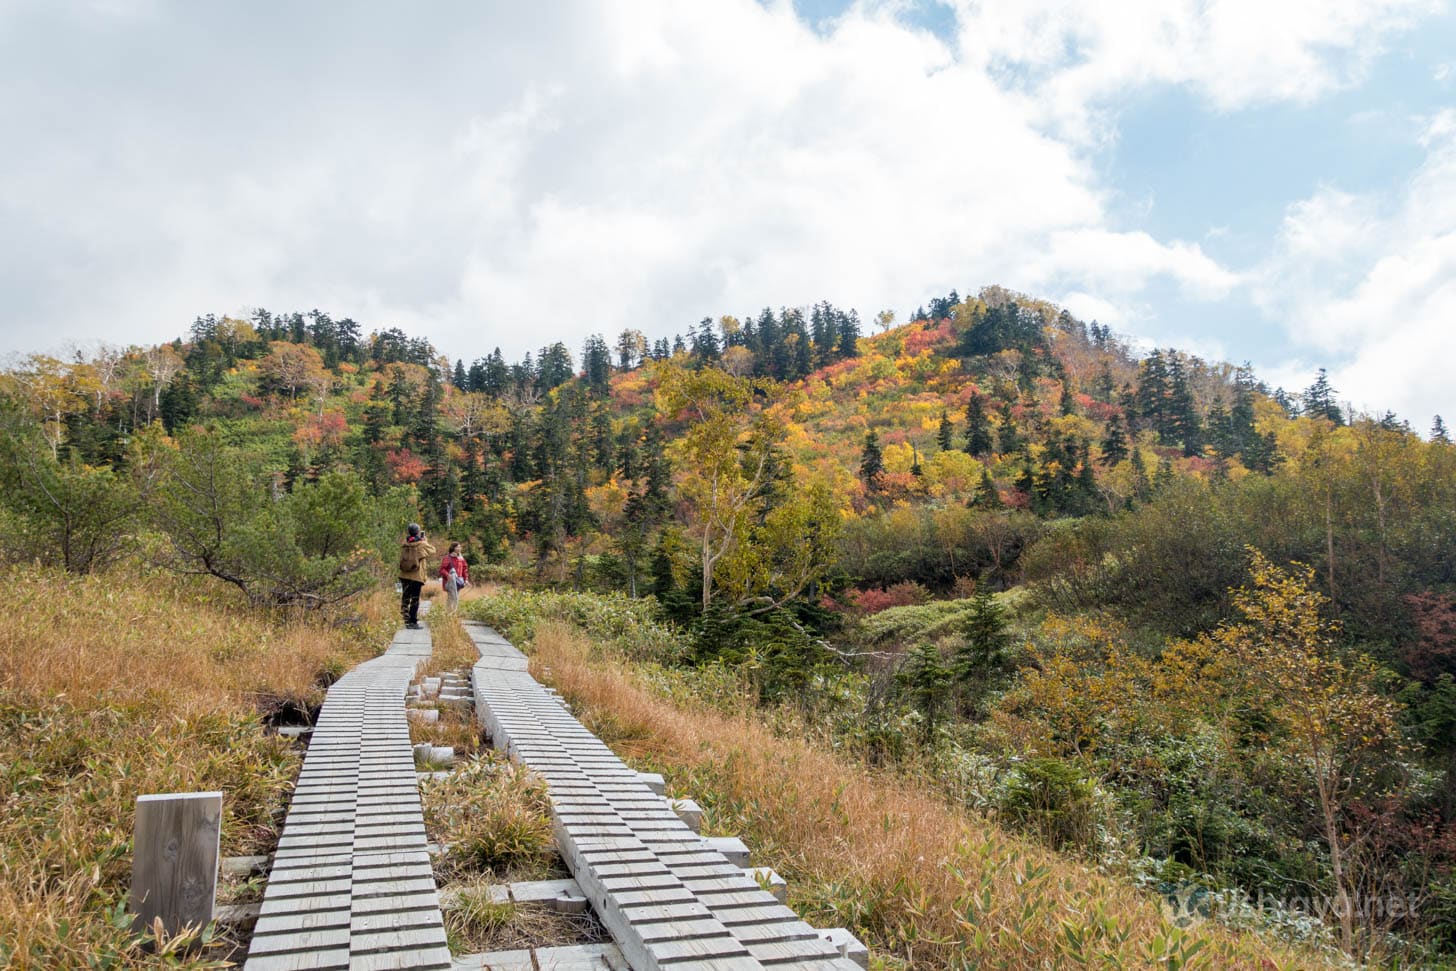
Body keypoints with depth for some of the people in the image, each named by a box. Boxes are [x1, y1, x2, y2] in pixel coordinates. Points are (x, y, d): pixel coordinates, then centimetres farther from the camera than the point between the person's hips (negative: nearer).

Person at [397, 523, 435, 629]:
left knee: (405, 598, 13)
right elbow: (432, 551, 4)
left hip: (404, 576, 4)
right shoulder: (422, 545, -11)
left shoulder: (404, 544, 0)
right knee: (415, 600, 1)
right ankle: (413, 622, 1)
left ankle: (407, 620, 14)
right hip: (417, 576, -4)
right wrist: (425, 540, 13)